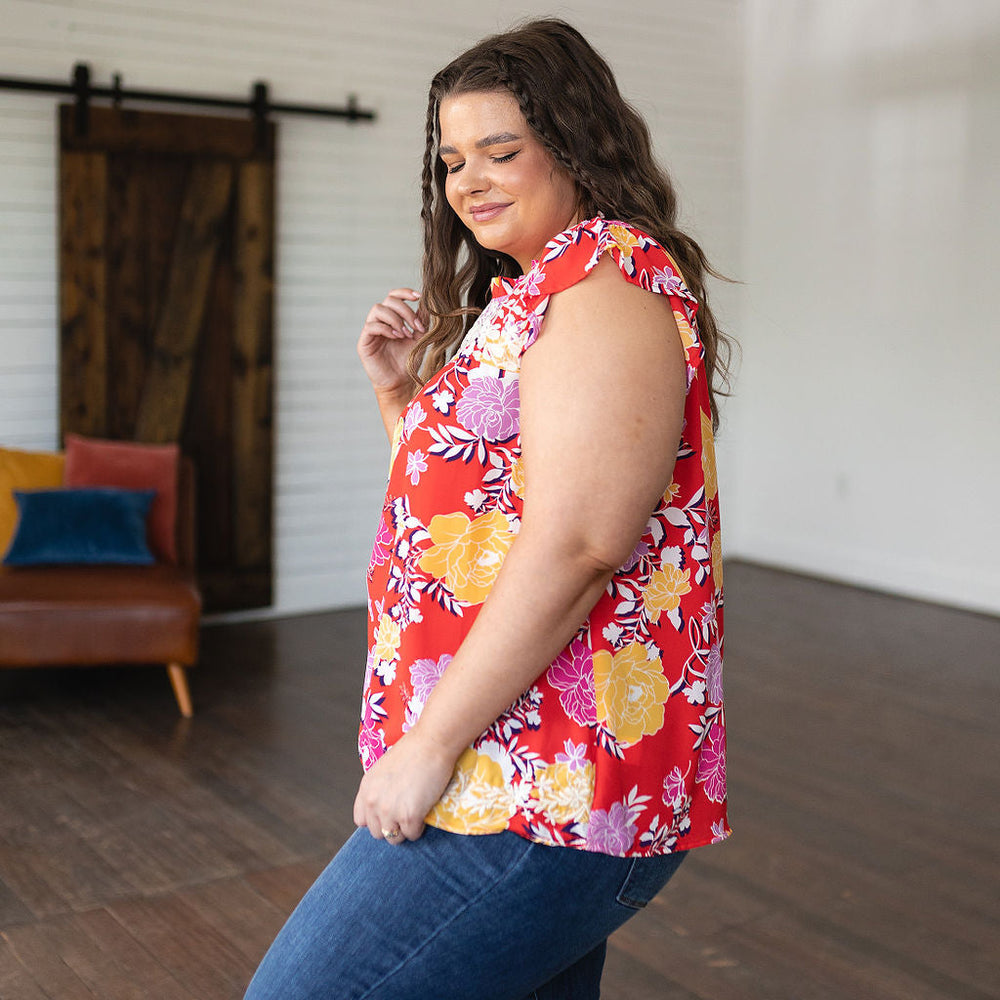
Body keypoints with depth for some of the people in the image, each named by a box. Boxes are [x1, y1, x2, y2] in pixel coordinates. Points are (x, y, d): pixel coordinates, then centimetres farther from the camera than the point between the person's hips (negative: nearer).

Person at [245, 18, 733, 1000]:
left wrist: (429, 745, -21)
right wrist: (404, 394, 7)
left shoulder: (608, 284, -14)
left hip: (537, 798, -10)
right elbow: (465, 503, 22)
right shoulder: (528, 293, 19)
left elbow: (573, 545, -24)